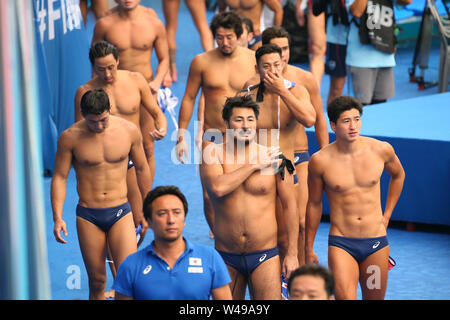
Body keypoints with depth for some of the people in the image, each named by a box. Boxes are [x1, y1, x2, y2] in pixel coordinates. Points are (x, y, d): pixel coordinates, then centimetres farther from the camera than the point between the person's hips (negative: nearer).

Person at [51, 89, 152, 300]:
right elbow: (59, 177, -1)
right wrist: (57, 217, -12)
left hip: (120, 212, 0)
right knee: (97, 282, 5)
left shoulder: (129, 131, -3)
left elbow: (142, 169, 11)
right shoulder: (70, 137, -7)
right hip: (88, 217, 0)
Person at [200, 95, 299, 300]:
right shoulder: (214, 153, -1)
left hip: (265, 255, -1)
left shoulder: (274, 158, -1)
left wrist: (292, 254, 1)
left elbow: (289, 206, 4)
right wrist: (254, 165, -13)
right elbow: (218, 188, -20)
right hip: (227, 257, 1)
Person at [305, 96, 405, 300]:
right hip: (341, 244, -2)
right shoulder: (320, 160, -8)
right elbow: (314, 204, 6)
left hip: (376, 244, 2)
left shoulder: (381, 150, -3)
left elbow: (398, 175, 21)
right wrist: (309, 249, 12)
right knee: (345, 297, -23)